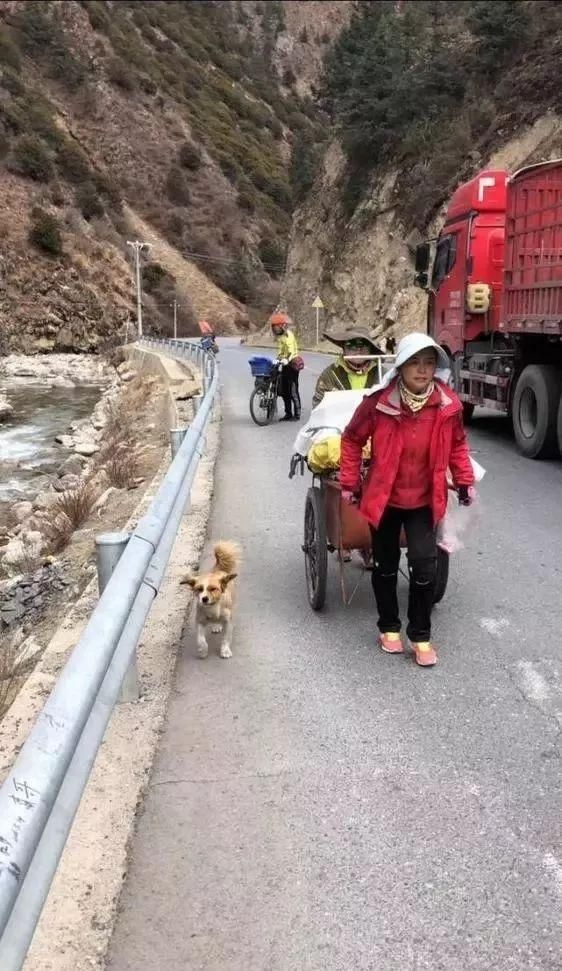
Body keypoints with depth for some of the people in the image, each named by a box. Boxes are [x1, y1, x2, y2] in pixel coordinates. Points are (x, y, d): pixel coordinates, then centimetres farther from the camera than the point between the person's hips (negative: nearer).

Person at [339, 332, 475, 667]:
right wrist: (350, 482, -4)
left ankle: (421, 635, 14)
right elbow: (352, 440, -5)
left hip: (424, 501, 1)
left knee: (425, 567, -5)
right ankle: (389, 627, 33)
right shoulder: (379, 402, -19)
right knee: (386, 566, 13)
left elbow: (458, 444, 7)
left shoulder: (448, 404, -11)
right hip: (383, 498, -1)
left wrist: (465, 481, 5)